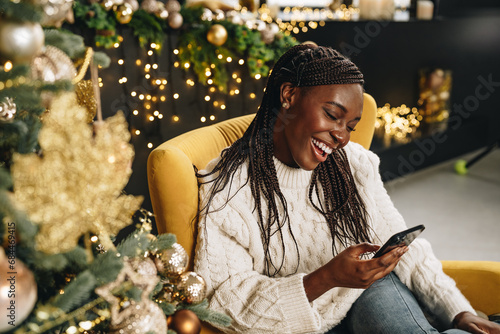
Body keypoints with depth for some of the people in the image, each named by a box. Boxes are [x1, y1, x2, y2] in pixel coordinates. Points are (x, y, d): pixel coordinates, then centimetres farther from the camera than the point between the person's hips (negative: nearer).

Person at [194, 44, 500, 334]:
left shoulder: (355, 163, 3)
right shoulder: (225, 187, -14)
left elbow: (402, 246, 6)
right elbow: (228, 300, -17)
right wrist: (327, 278, -28)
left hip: (370, 295, 4)